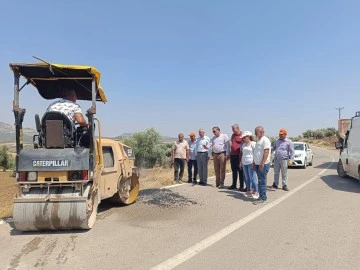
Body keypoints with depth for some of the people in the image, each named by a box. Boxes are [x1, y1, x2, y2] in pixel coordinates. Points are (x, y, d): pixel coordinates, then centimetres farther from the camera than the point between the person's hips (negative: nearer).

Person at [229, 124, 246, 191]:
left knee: (240, 171, 1)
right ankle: (234, 185, 22)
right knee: (234, 171, 13)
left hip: (239, 156, -7)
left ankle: (242, 186, 9)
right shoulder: (233, 135, 14)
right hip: (232, 155, 7)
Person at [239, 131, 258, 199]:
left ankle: (256, 192, -1)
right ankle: (249, 191, 17)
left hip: (250, 163, -7)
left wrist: (253, 162, -16)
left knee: (252, 178, -8)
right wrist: (241, 162, 15)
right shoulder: (243, 145, 16)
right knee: (247, 178, 10)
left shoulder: (253, 143, -5)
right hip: (244, 163, 7)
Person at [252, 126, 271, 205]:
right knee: (260, 181, 12)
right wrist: (254, 162, 17)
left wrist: (262, 164, -24)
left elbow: (266, 152, -21)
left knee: (262, 181, -5)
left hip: (263, 165, -9)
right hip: (257, 164, 9)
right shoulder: (259, 140, 17)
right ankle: (262, 196, 19)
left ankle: (262, 198, 1)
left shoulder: (265, 140, -13)